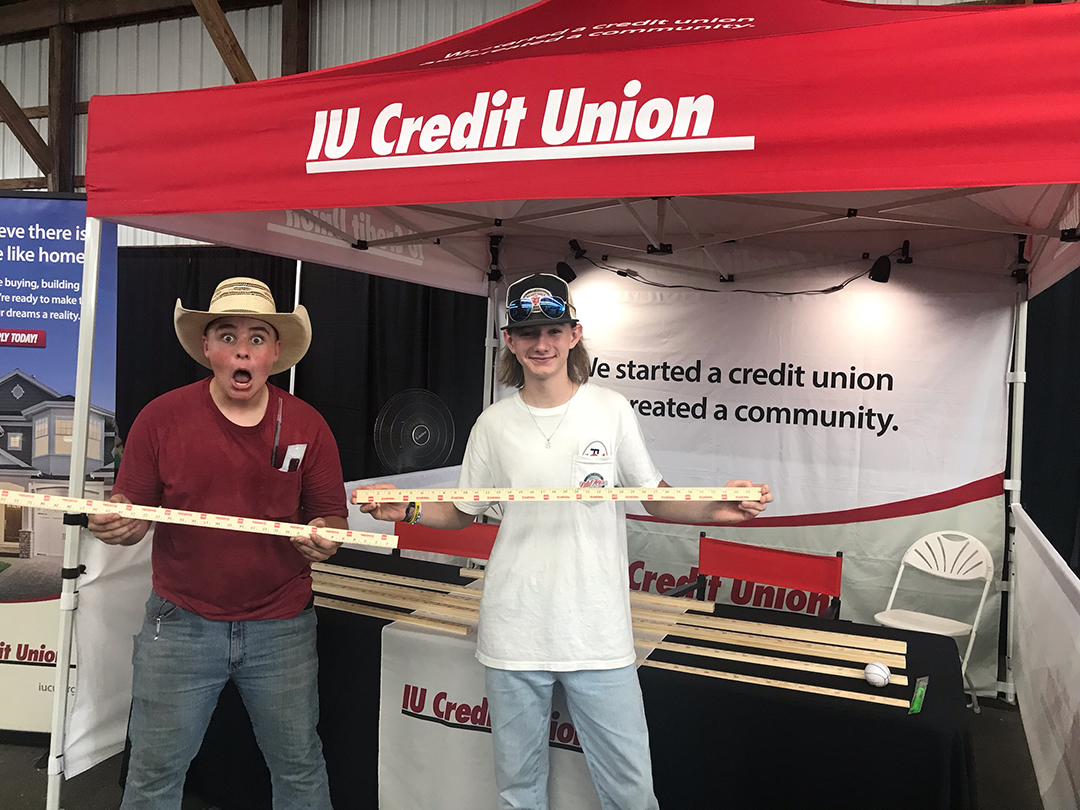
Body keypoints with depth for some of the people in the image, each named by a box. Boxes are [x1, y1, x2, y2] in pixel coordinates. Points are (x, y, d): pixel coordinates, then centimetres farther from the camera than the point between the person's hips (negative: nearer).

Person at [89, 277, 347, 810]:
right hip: (180, 624, 0)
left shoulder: (306, 425, -2)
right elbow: (129, 508, 2)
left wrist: (324, 539, -19)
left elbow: (333, 517, 3)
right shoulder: (162, 417, -3)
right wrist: (114, 523, -21)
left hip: (281, 627, 1)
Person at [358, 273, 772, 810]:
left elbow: (657, 499, 5)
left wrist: (715, 509, -13)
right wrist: (407, 510, -6)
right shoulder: (493, 425, 2)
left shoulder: (611, 411, -1)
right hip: (512, 637, 2)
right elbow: (463, 512, 11)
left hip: (599, 636, -1)